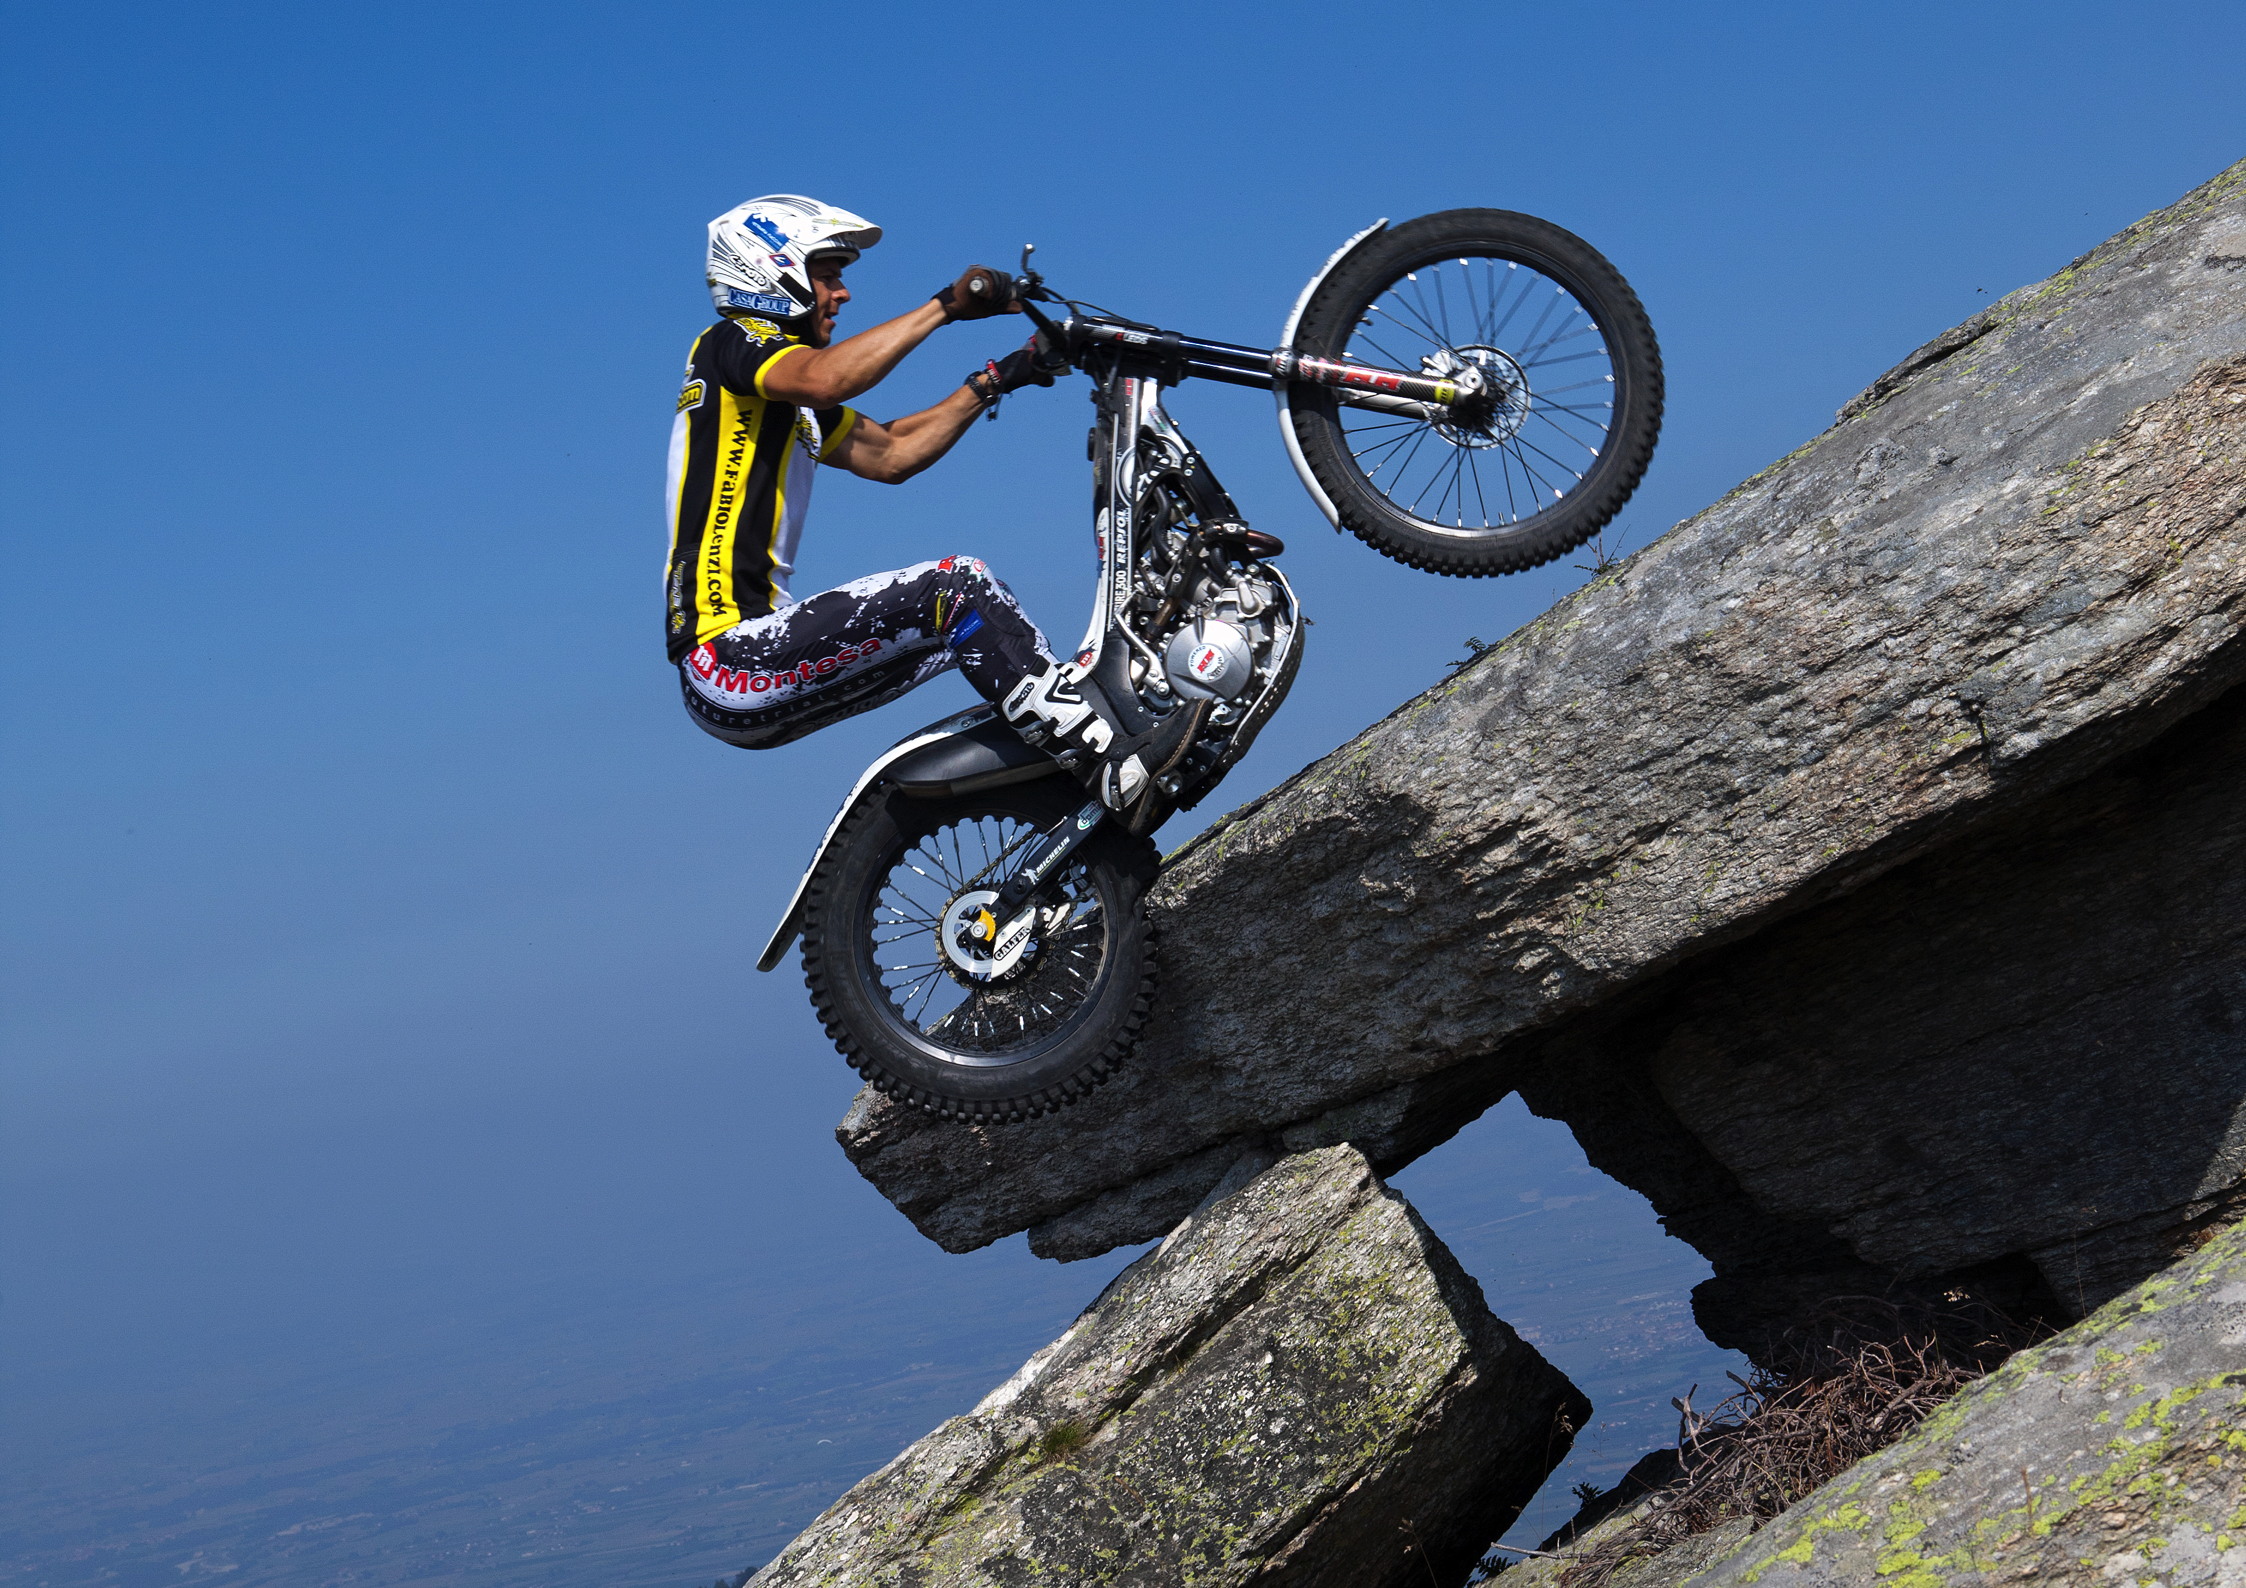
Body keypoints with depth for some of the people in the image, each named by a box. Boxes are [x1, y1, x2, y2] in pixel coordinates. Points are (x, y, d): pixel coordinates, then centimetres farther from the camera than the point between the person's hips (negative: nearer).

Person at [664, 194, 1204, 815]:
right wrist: (945, 305, -24)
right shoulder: (732, 342, -4)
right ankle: (1115, 766, -23)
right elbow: (823, 378, -25)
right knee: (957, 586, -20)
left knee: (981, 631, 14)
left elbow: (889, 452, 26)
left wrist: (997, 380, 21)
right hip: (726, 651, -11)